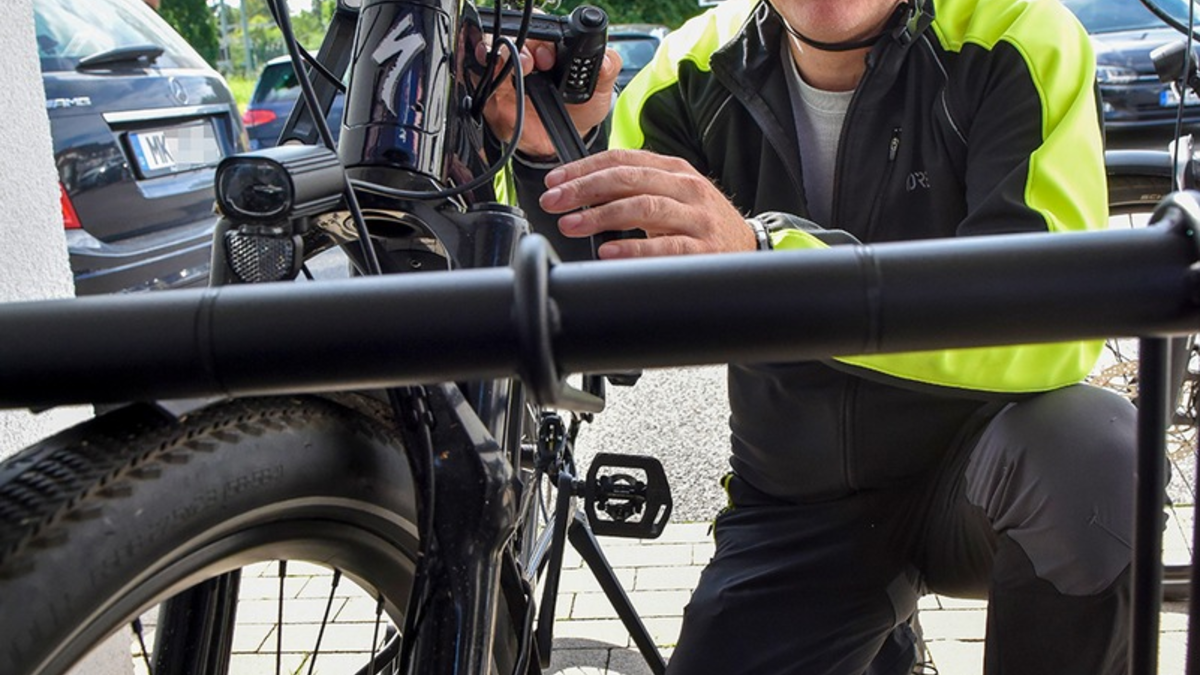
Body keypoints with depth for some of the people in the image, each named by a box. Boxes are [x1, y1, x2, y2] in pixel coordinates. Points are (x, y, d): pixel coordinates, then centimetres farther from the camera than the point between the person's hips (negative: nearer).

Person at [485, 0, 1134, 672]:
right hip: (797, 505, 3)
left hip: (977, 465, -3)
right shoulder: (699, 71, -5)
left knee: (1089, 451, -32)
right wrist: (556, 160, -29)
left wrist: (764, 253, -42)